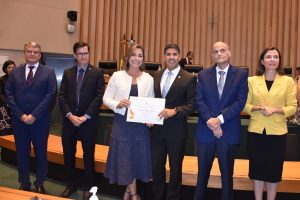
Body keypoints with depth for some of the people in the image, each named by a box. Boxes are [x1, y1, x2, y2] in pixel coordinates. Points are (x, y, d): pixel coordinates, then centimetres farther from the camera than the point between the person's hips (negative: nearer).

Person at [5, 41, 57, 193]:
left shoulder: (49, 72, 0)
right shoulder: (15, 72, 8)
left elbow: (51, 95, -8)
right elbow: (9, 94, 3)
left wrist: (34, 115, -13)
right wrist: (20, 114, -9)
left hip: (40, 121, -2)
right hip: (19, 120, 3)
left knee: (41, 152, 8)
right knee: (22, 153, 11)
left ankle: (39, 184, 23)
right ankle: (24, 184, 25)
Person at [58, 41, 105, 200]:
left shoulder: (97, 73, 0)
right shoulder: (67, 73, 9)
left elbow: (99, 96, -7)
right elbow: (61, 96, 4)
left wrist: (85, 116, -13)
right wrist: (70, 115, -10)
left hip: (88, 120, -3)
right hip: (69, 119, 3)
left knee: (88, 155, 7)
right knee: (68, 154, 10)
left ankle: (88, 187, 20)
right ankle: (71, 184, 26)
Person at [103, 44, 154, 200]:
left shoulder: (148, 79, 3)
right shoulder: (117, 76, 0)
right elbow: (106, 98, 1)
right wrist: (118, 104, -18)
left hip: (140, 123, 1)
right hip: (122, 122, -1)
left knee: (137, 157, 10)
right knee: (124, 157, 5)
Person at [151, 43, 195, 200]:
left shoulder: (189, 78, -7)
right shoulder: (157, 76, 9)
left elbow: (192, 105, -11)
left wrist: (174, 111, -25)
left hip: (176, 129, -4)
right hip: (157, 128, 4)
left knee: (175, 168, 11)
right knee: (156, 166, 13)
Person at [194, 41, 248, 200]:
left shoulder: (241, 74, 0)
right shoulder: (203, 75, 5)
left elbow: (240, 102, -8)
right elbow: (199, 101, -3)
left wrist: (220, 119, -17)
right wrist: (210, 121, -16)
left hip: (229, 131, -1)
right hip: (206, 130, 1)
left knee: (227, 173, 13)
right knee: (202, 172, 12)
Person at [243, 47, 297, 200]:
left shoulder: (288, 81, 0)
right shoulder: (252, 80, 3)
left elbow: (292, 107, -2)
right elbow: (245, 105, 3)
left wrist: (275, 109, -18)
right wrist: (258, 108, -16)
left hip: (277, 132, -1)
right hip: (256, 131, 1)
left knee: (274, 169, 8)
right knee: (257, 168, 9)